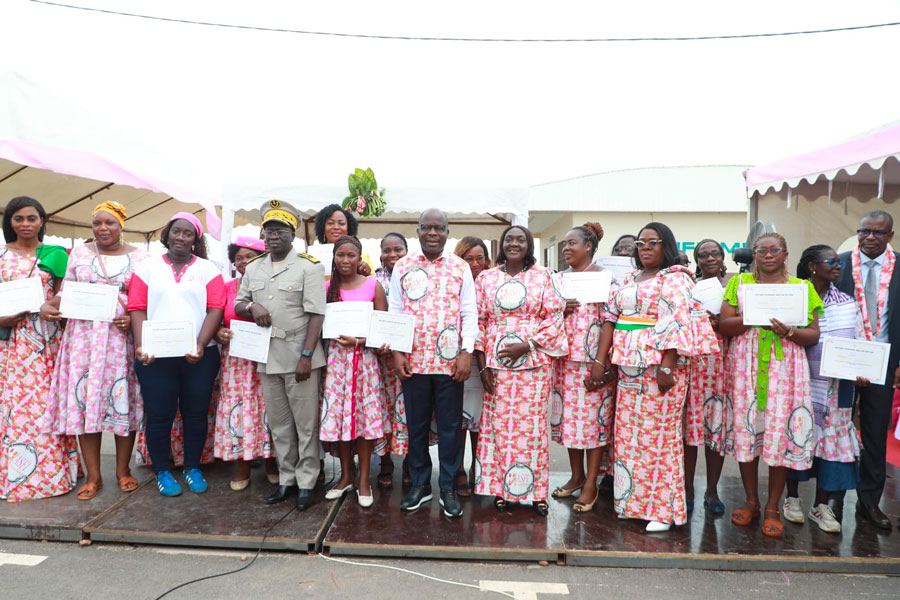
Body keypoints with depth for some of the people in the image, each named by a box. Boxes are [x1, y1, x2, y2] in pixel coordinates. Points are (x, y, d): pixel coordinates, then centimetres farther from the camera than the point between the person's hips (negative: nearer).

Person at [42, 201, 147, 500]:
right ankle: (93, 475, 13)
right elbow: (67, 293, 12)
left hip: (123, 337, -1)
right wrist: (47, 307, -9)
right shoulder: (79, 254, 10)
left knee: (123, 400, 2)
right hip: (84, 337, 2)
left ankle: (123, 469, 18)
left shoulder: (139, 257, 4)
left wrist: (134, 318, -14)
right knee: (84, 399, 1)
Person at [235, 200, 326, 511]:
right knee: (278, 423, 13)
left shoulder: (309, 267, -4)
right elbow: (237, 304, 18)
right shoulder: (253, 269, 13)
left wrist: (306, 356, -16)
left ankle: (306, 483, 14)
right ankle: (287, 480, 26)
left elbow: (316, 314, -9)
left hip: (300, 357, -5)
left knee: (305, 423, 2)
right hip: (268, 357, 5)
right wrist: (252, 306, -7)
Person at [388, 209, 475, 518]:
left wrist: (467, 353, -7)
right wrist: (396, 351, -4)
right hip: (413, 361, 1)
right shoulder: (402, 266, 6)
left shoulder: (461, 268, 4)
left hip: (450, 361, -1)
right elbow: (394, 311, 5)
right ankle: (420, 484, 26)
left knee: (450, 426, 7)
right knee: (416, 424, 11)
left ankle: (448, 488, 21)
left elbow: (469, 313, 2)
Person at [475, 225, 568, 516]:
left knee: (532, 423, 2)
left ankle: (535, 490, 15)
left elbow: (554, 317, -1)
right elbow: (479, 321, 7)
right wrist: (482, 364, 0)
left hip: (533, 361, -1)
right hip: (495, 363, 2)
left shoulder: (544, 276, 4)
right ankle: (499, 487, 17)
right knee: (498, 423, 4)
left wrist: (526, 345, -12)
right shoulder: (486, 278, 9)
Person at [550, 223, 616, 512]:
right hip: (564, 360, 5)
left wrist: (600, 362, -16)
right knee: (568, 416, 10)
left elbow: (610, 320, -9)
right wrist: (560, 311, -6)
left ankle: (591, 484, 10)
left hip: (593, 361, -5)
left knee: (593, 418, 0)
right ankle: (576, 475, 26)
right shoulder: (558, 279, 13)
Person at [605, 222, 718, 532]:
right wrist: (608, 361, 13)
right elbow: (614, 320, 18)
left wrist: (667, 367, -21)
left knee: (657, 434, -4)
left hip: (659, 367, -7)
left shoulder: (675, 279, -4)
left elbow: (678, 322, -14)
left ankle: (662, 509, 7)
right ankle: (632, 499, 21)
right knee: (628, 433, 9)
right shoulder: (629, 280, 18)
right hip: (629, 368, 7)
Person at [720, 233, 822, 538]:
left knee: (780, 434, -2)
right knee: (746, 430, 3)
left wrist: (788, 331, -15)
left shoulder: (802, 287, 10)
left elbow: (813, 334, 5)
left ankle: (772, 508, 13)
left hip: (785, 369, 0)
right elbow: (724, 325, 0)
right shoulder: (739, 282, 10)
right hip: (745, 367, 0)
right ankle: (751, 501, 20)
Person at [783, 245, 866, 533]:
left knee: (834, 439, 5)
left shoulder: (847, 303, 5)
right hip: (801, 383, -3)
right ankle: (793, 498, 24)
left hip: (837, 386, 4)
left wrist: (860, 372, -6)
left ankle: (821, 506, 18)